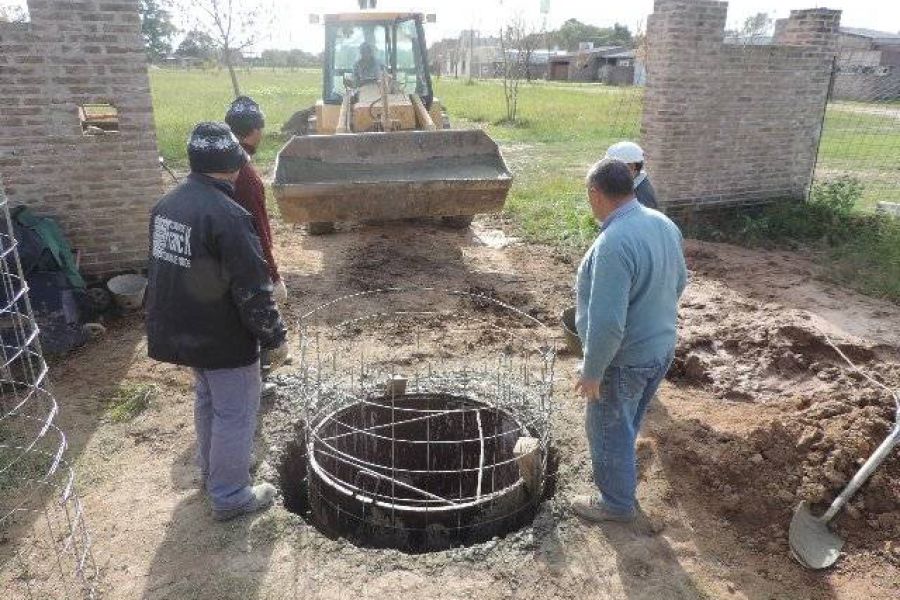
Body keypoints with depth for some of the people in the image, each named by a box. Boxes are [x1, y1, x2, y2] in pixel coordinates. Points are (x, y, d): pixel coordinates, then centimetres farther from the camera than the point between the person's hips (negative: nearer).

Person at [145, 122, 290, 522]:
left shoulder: (166, 205, 3)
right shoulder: (227, 216, -25)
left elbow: (161, 269, 13)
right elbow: (252, 289, -24)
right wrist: (275, 337, -12)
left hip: (181, 331, 9)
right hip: (224, 338, -8)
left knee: (208, 400, 26)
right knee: (235, 414, 7)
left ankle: (211, 470, 43)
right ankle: (229, 496, 20)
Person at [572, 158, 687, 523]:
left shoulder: (614, 244, -32)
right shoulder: (663, 224, -2)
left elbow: (607, 323, -33)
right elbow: (679, 281, 13)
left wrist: (592, 372, -20)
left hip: (624, 359, -8)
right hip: (662, 347, 9)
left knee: (610, 431, 14)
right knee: (626, 424, 28)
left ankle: (617, 502, 33)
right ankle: (619, 479, 50)